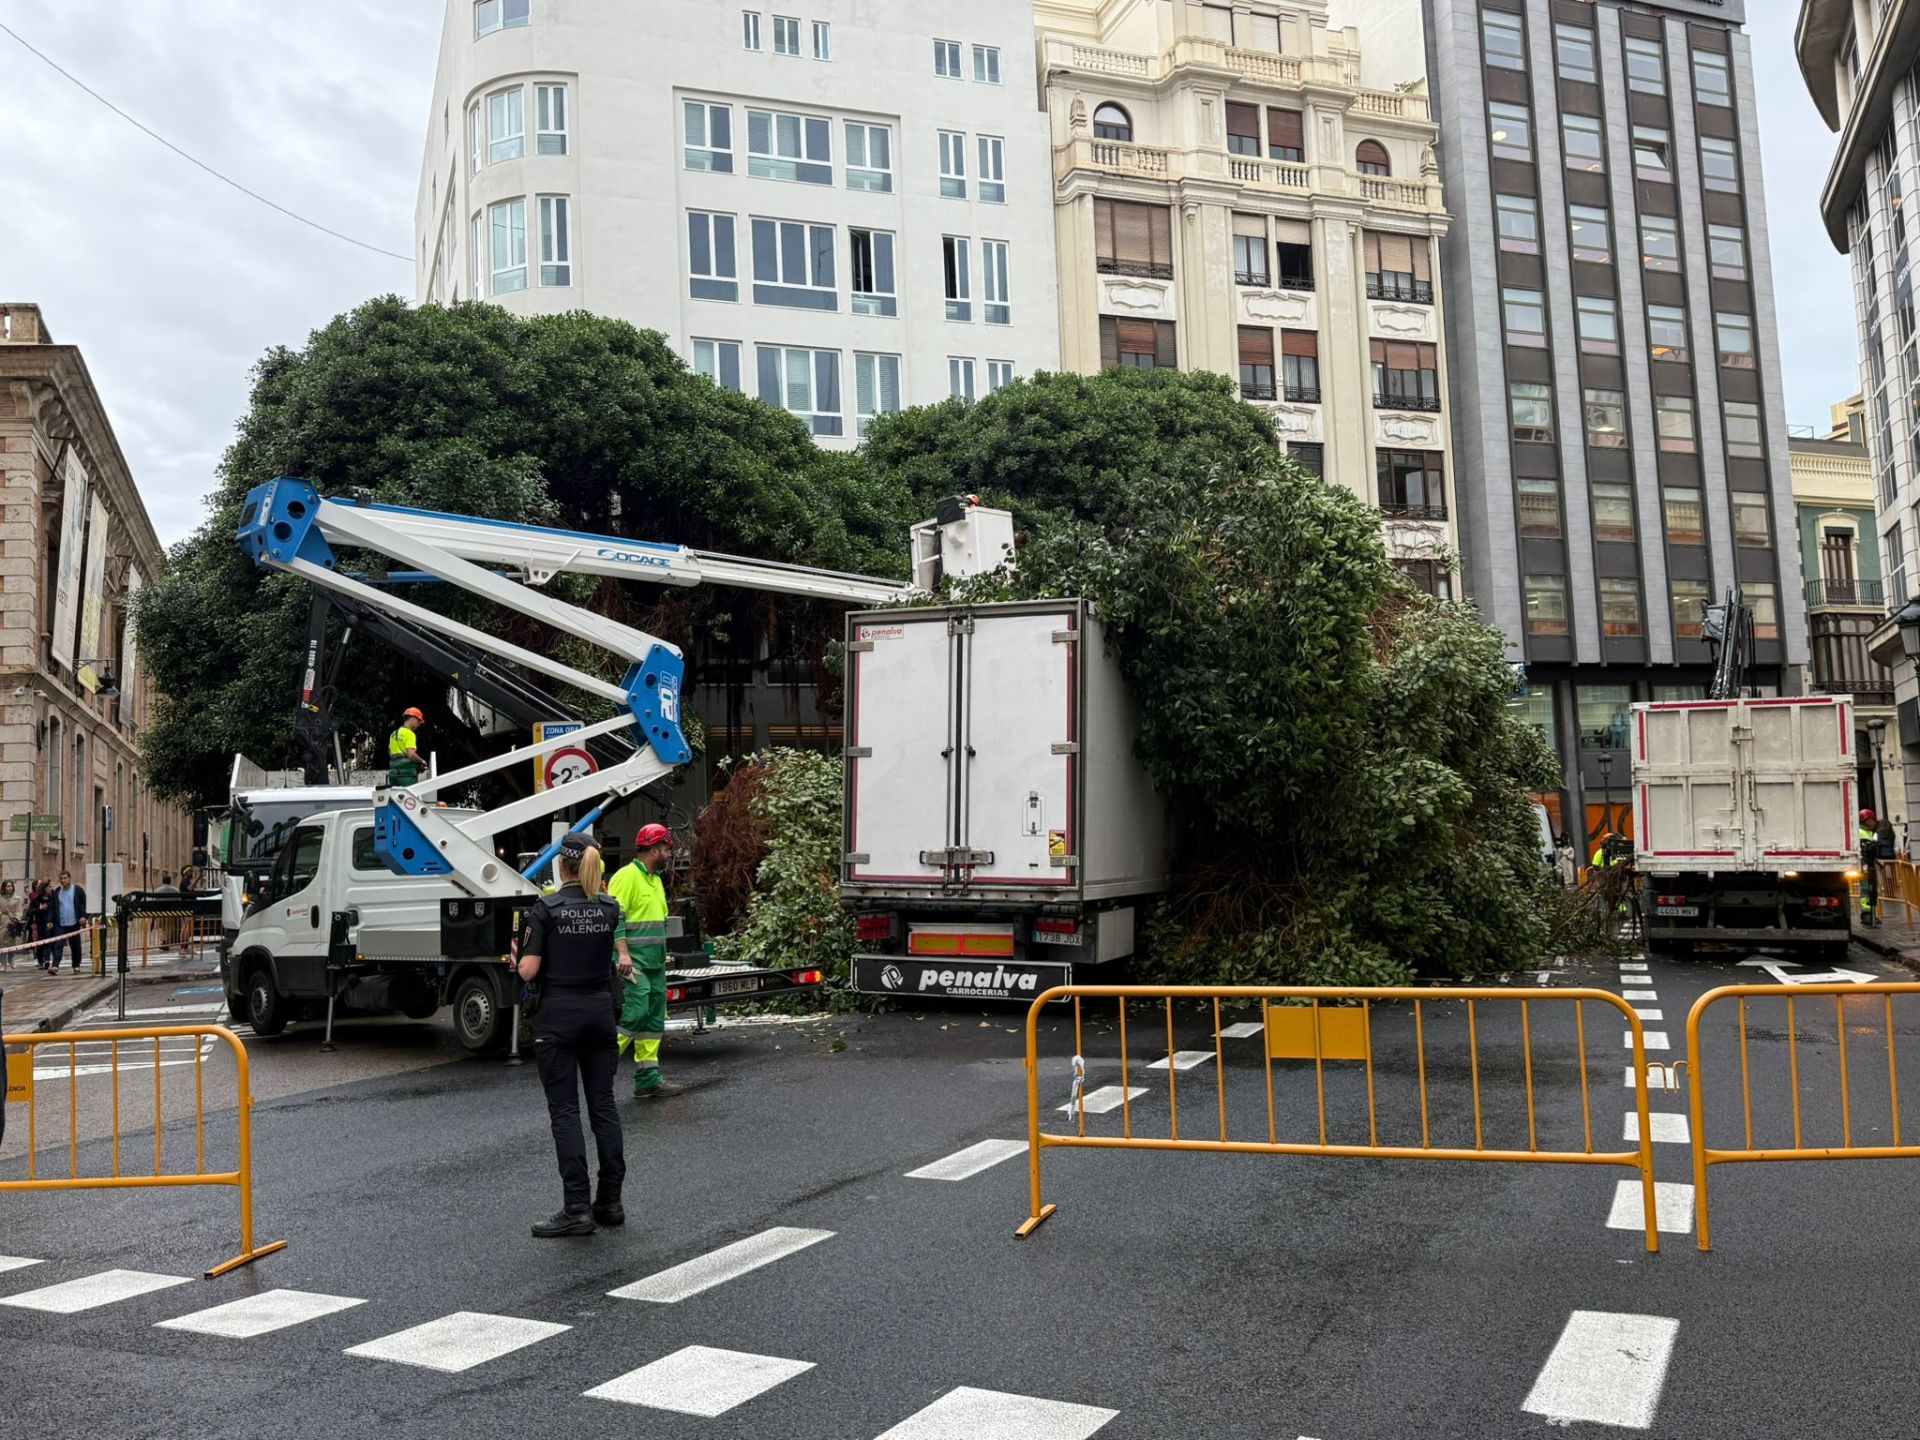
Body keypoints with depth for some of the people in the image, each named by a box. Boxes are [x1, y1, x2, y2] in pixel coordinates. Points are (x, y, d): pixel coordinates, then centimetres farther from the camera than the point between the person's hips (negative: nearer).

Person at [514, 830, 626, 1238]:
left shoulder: (546, 909, -10)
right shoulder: (610, 908, 3)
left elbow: (529, 970, -13)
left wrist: (516, 960, 7)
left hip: (558, 1016, -4)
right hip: (600, 1010, 4)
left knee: (565, 1109, 0)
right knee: (603, 1104, 10)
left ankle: (577, 1208, -2)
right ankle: (610, 1201, 13)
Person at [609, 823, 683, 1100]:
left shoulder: (655, 879, 19)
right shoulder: (627, 876, -10)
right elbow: (614, 917, -17)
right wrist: (623, 953, -24)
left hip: (656, 962, 10)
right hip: (635, 962, -9)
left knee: (654, 1018, 7)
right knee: (636, 1012, -16)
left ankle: (649, 1080, 9)